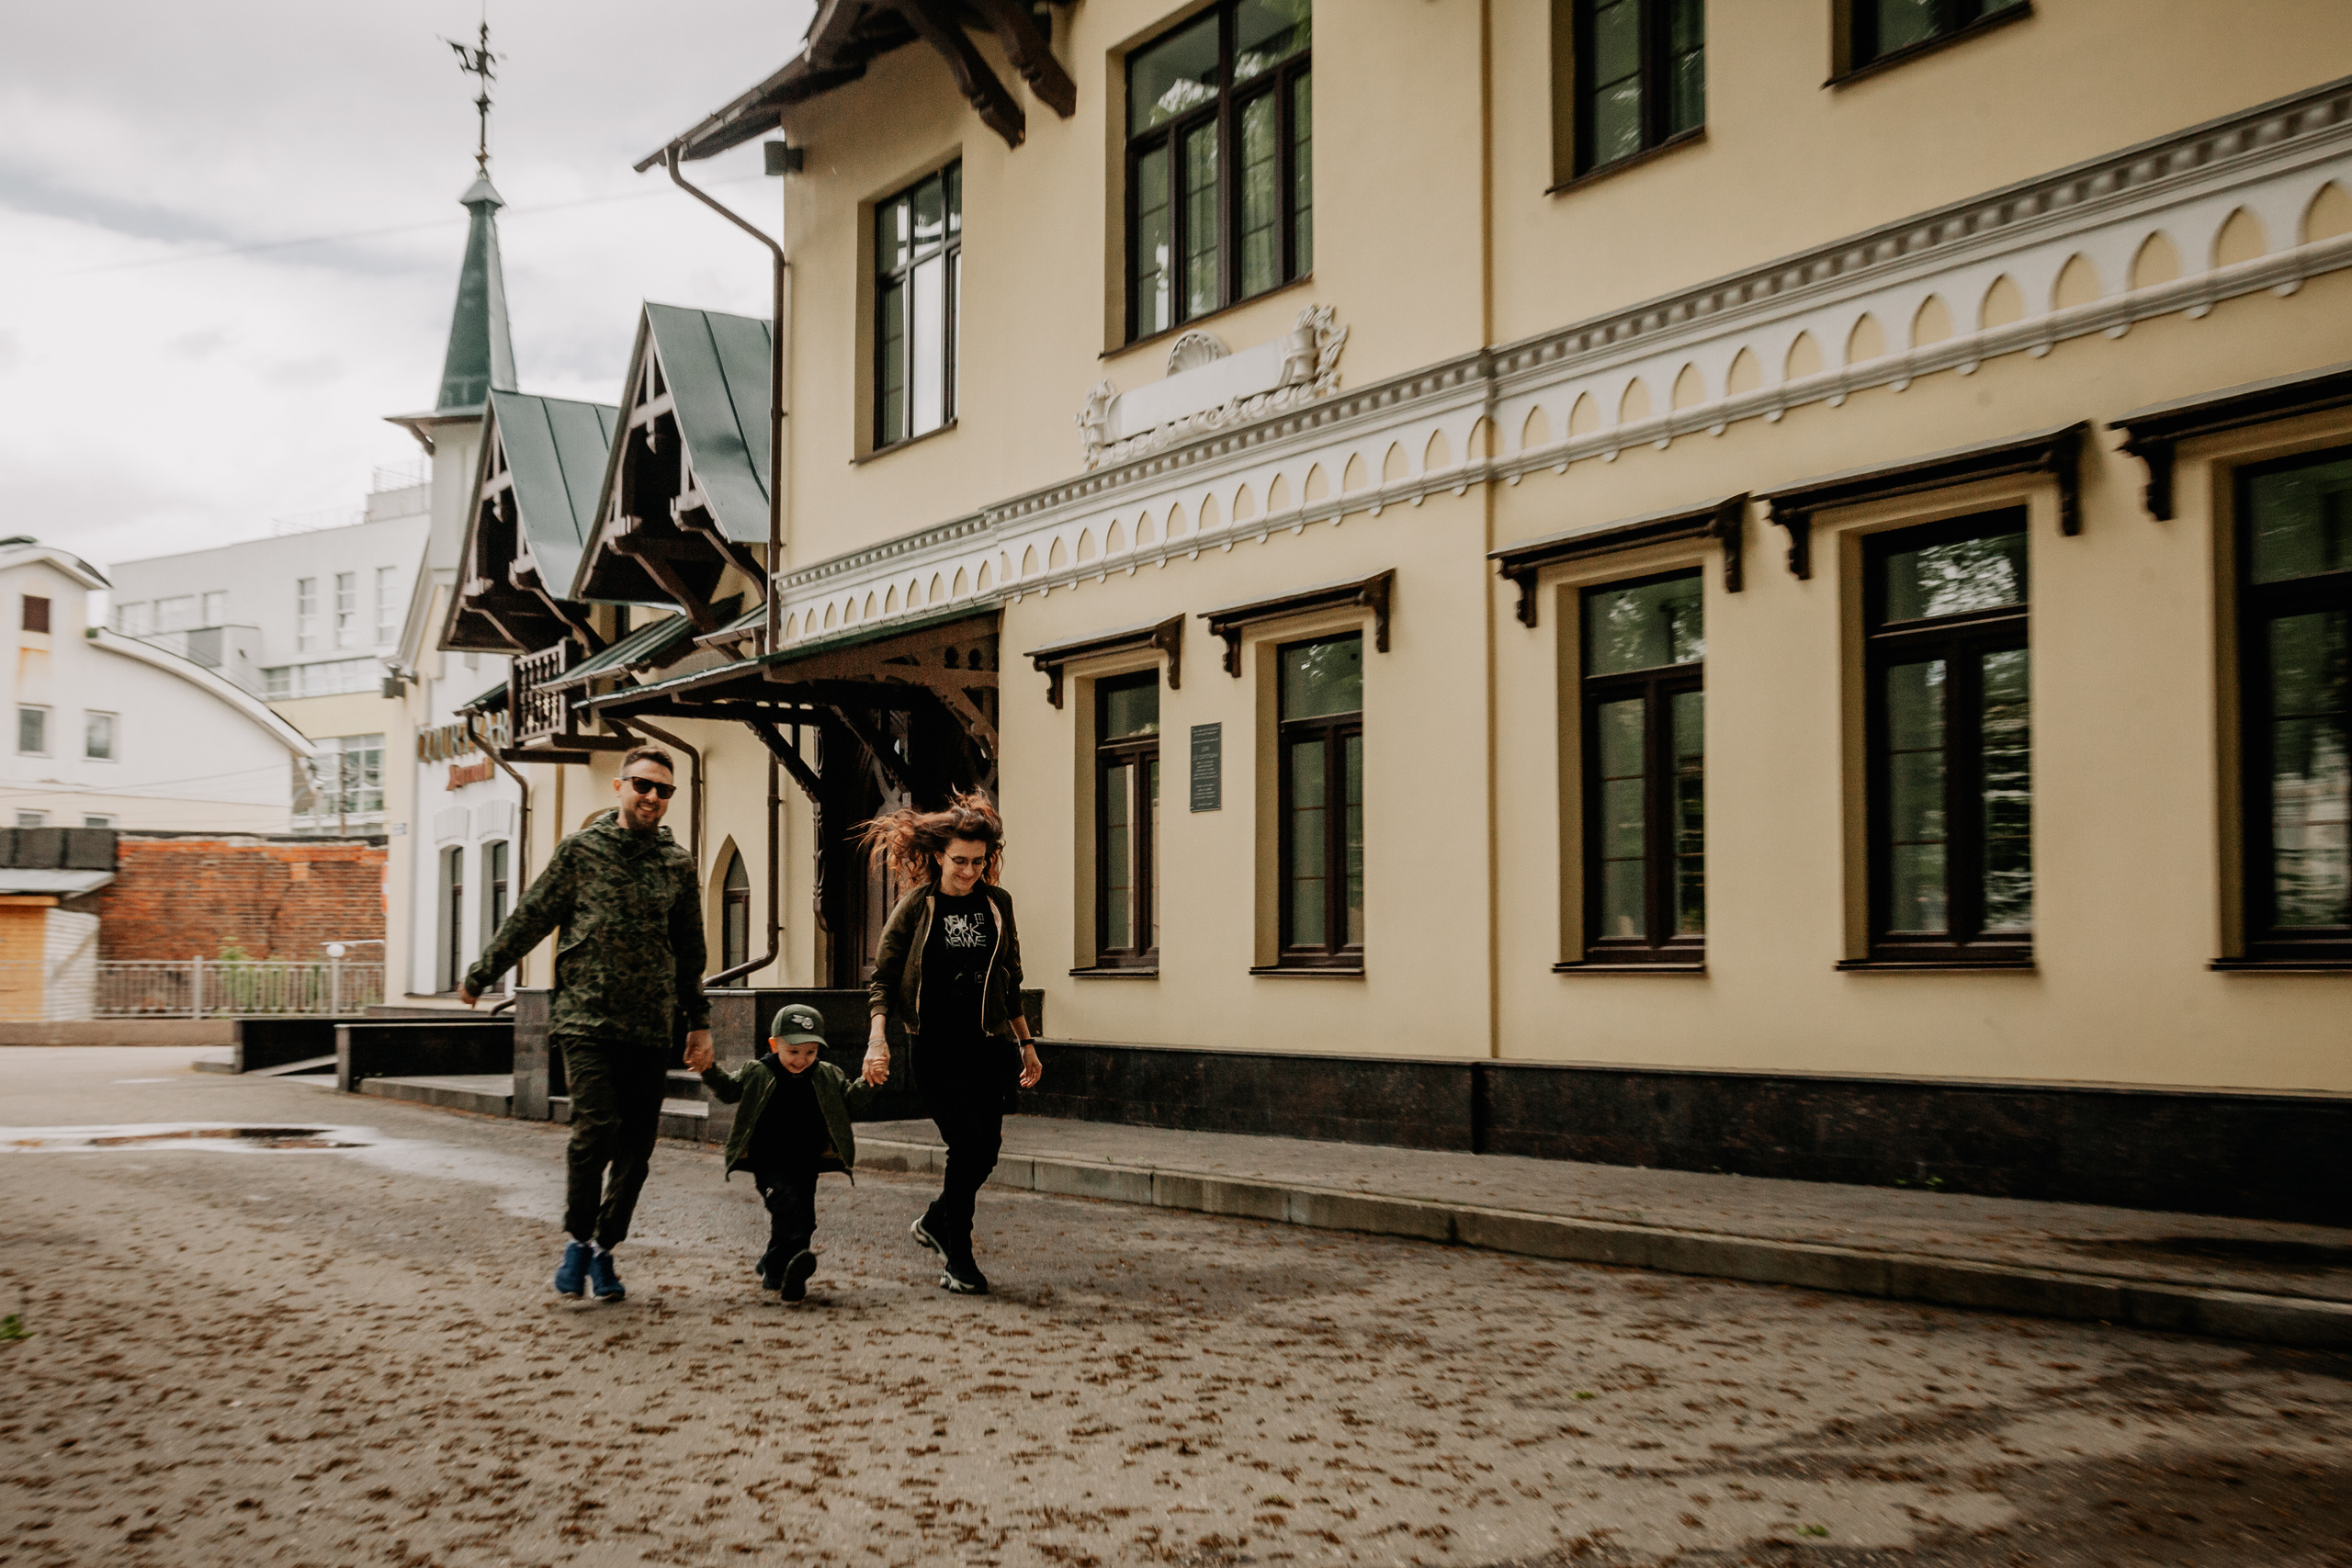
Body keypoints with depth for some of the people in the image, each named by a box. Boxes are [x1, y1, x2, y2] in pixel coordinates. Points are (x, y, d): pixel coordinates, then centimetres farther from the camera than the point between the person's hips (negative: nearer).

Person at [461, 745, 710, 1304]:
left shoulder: (677, 864, 10)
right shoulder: (581, 850, 2)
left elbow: (690, 952, 18)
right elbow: (530, 918, 9)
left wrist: (698, 1021, 20)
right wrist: (479, 976, 13)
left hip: (651, 1028, 3)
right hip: (586, 1020, -3)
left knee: (635, 1146, 3)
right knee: (598, 1126, -17)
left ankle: (605, 1249, 19)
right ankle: (579, 1238, 3)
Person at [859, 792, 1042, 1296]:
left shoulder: (997, 904, 9)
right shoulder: (916, 907, -2)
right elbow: (882, 977, -1)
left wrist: (1025, 1044, 18)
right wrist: (878, 1038, -14)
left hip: (990, 1044, 4)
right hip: (937, 1046, -4)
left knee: (987, 1149, 2)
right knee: (967, 1145, -11)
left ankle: (935, 1222, 30)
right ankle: (957, 1258, 4)